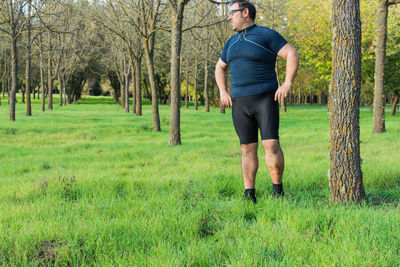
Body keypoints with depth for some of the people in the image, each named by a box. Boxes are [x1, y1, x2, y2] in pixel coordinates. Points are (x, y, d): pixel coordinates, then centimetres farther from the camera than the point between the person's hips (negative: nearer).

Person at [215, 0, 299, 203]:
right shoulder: (232, 42, 17)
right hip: (240, 103, 5)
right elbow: (220, 67, 28)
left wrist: (287, 83, -15)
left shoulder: (266, 35, -2)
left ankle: (278, 191, -1)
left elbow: (292, 55, -6)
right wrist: (223, 92, 13)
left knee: (271, 144, -13)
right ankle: (249, 195, 7)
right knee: (247, 148, 4)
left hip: (265, 98, -5)